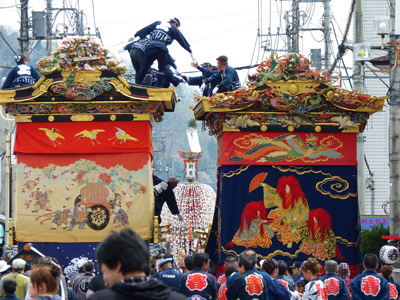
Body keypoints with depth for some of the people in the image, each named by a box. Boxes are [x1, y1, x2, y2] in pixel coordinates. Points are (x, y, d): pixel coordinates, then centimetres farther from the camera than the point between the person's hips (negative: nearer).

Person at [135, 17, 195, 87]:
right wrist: (190, 51, 24)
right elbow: (182, 40, 21)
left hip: (151, 45, 3)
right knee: (162, 69, 9)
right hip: (162, 48, -2)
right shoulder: (174, 29, 18)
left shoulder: (157, 23, 26)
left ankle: (137, 84, 8)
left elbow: (146, 30, 22)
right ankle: (159, 88, 1)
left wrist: (136, 36, 26)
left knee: (144, 67, 9)